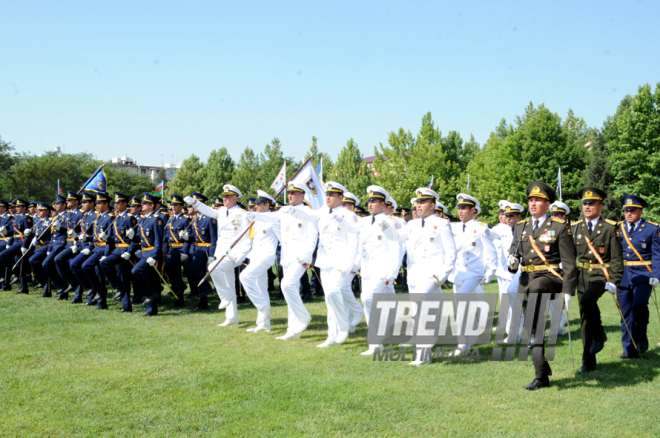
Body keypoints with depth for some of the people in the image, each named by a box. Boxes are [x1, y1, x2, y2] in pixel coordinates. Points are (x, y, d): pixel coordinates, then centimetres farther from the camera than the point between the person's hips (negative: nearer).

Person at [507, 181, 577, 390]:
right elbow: (513, 253, 18)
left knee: (535, 288, -41)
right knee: (532, 332, 6)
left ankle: (534, 332, -34)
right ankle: (542, 375, 16)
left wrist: (567, 292, -12)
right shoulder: (521, 227, 13)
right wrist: (512, 262, -7)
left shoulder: (560, 227, -1)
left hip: (550, 277, -5)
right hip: (526, 280, 5)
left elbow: (569, 263, -4)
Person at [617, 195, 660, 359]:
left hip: (643, 275, -4)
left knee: (639, 305, -22)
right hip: (623, 276, 4)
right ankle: (629, 350, 11)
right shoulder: (618, 229, 10)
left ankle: (642, 340, 0)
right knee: (626, 313, 4)